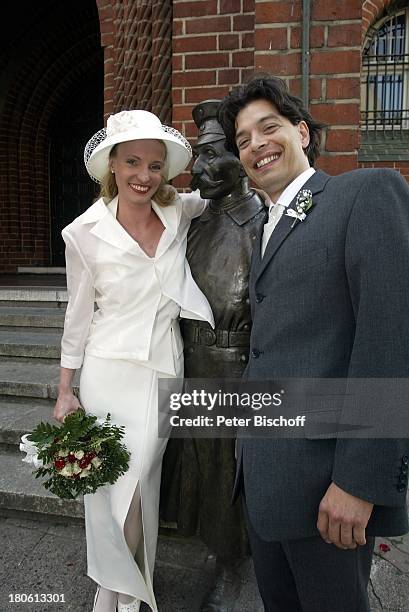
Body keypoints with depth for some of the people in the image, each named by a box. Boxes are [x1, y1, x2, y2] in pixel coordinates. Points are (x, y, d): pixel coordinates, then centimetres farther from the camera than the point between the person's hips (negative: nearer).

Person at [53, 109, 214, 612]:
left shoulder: (179, 212, -2)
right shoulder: (85, 232, -7)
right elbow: (78, 315, 1)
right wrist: (65, 391, 4)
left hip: (164, 372, 2)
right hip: (108, 374, -1)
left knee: (141, 483, 9)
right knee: (109, 485, 5)